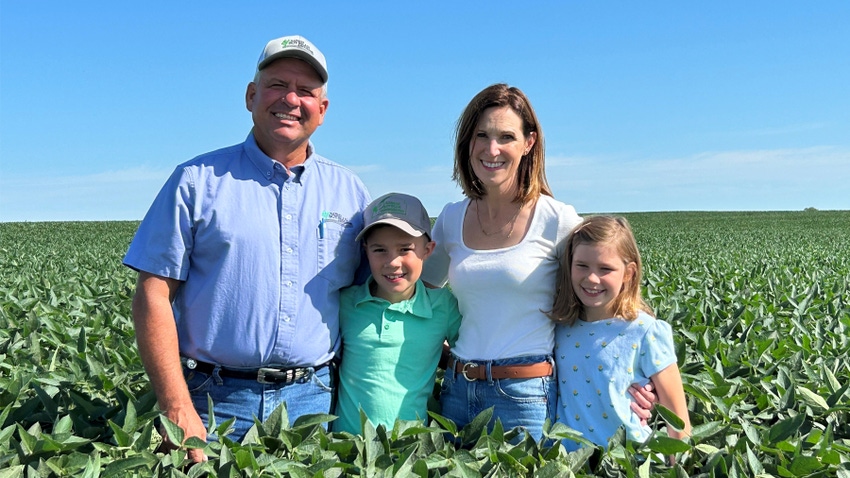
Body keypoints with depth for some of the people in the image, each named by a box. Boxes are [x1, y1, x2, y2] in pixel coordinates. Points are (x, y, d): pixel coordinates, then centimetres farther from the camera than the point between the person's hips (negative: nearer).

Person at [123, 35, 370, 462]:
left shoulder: (349, 192, 6)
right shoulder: (197, 180, -1)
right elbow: (153, 296, -5)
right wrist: (178, 411, -11)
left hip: (311, 399, 3)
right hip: (214, 398, -2)